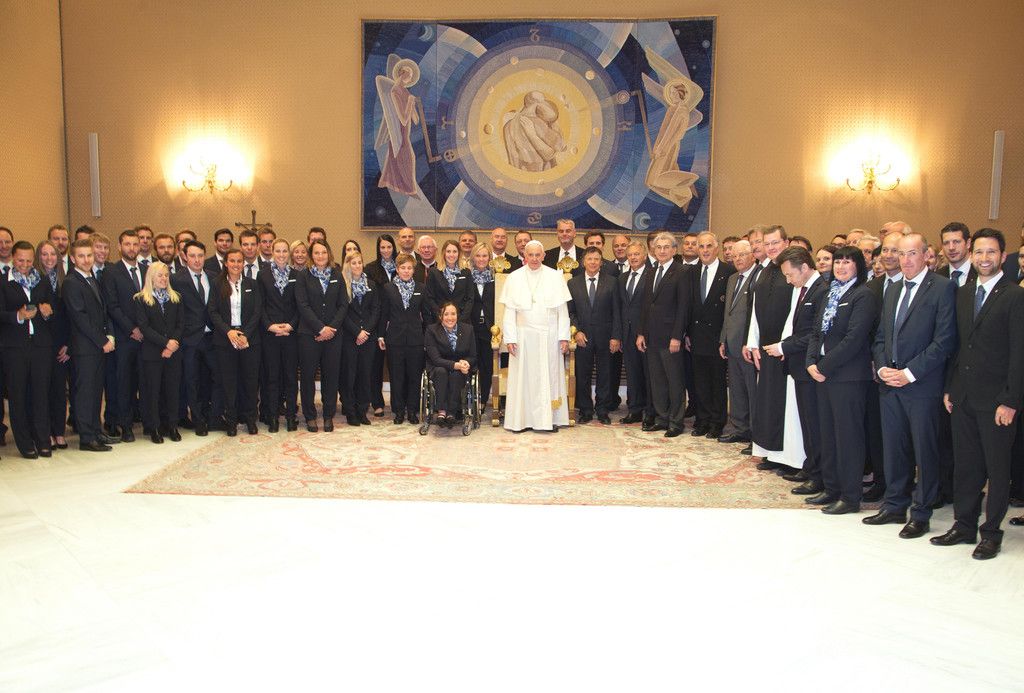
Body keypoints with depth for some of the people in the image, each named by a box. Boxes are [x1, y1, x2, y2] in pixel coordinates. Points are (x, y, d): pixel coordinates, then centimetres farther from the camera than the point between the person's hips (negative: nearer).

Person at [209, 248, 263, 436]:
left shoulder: (252, 284, 7)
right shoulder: (218, 285, 5)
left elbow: (257, 312, 1)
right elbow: (213, 312, 0)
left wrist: (245, 334, -10)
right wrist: (228, 331, -14)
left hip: (249, 339, 0)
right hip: (225, 339, 0)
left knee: (250, 379, 3)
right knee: (228, 380, 3)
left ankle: (250, 418, 15)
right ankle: (231, 420, 12)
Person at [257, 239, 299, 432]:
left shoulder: (296, 276, 8)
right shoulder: (263, 275, 5)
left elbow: (300, 305, 5)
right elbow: (260, 305, 1)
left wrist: (291, 325, -9)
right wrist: (269, 326, -11)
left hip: (291, 332, 1)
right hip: (269, 333, -1)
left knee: (291, 375, 4)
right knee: (272, 376, 2)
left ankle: (291, 416, 12)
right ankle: (272, 417, 10)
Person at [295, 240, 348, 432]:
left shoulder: (337, 276, 9)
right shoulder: (304, 277, 2)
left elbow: (343, 304, 4)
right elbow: (303, 305, -6)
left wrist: (332, 327, -8)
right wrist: (321, 328, -13)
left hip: (333, 333, 2)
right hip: (309, 334, -2)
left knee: (331, 374, 4)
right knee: (308, 375, 2)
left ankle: (329, 416, 14)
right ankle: (310, 416, 14)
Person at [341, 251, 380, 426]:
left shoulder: (372, 285, 11)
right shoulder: (342, 285, -1)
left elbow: (376, 310, 6)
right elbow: (342, 312, -6)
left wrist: (367, 330, -7)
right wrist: (357, 332, -12)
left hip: (368, 335, 3)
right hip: (349, 336, -3)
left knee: (365, 372, 5)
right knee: (349, 373, 0)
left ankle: (362, 410, 12)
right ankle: (350, 412, 7)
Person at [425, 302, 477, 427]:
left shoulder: (467, 329, 0)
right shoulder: (432, 330, -7)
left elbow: (473, 357, 4)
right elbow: (435, 358, -15)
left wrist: (465, 363, -21)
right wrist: (455, 365, -30)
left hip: (461, 371, 1)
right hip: (438, 369, -1)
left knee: (456, 375, -33)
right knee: (441, 371, -34)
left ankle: (452, 412, -30)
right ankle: (441, 410, -35)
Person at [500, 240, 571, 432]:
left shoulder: (555, 276, 3)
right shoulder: (514, 278, 4)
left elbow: (563, 309, 2)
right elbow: (509, 311, 2)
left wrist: (564, 337, -4)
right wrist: (510, 338, -5)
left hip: (549, 337, 0)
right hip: (524, 336, 0)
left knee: (549, 377, 3)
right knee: (523, 378, 3)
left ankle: (550, 419, 9)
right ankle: (522, 419, 8)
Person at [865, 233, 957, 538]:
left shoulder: (942, 288, -7)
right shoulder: (893, 291, 15)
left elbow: (945, 340, -14)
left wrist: (909, 373, -16)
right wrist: (882, 368, -1)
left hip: (922, 386, -6)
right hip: (890, 384, 6)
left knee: (925, 452, 4)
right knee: (893, 449, 13)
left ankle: (921, 514, 15)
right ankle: (894, 506, 25)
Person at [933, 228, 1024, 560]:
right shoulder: (963, 293, 10)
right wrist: (949, 387, 10)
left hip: (995, 400, -6)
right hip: (963, 396, 6)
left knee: (997, 468, 7)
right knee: (964, 465, 13)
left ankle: (991, 532, 18)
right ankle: (964, 525, 24)